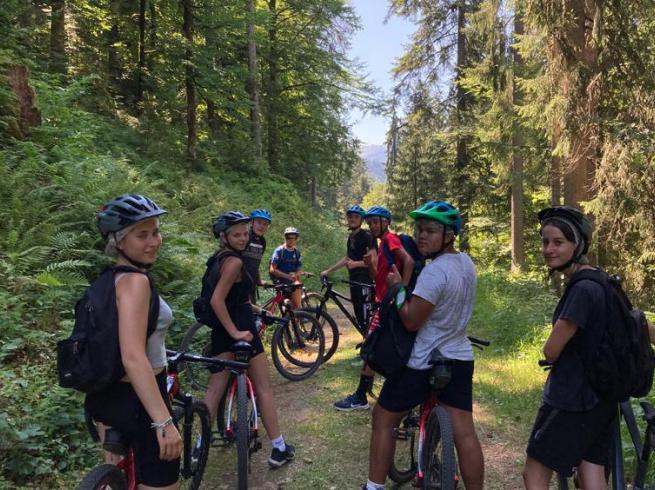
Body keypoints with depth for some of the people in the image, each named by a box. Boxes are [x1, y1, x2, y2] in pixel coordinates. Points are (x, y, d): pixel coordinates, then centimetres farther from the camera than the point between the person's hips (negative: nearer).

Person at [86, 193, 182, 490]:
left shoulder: (109, 279, 7)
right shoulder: (135, 281, -22)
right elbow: (133, 358, -31)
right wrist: (164, 422, -31)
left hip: (107, 395, 10)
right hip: (137, 400, -9)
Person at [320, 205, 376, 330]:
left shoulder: (367, 236, -10)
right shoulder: (351, 237, 16)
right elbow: (347, 258, 23)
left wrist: (356, 263, -31)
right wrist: (328, 271, 20)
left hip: (365, 282, -9)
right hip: (354, 280, 9)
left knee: (366, 317, -11)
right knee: (358, 315, 12)